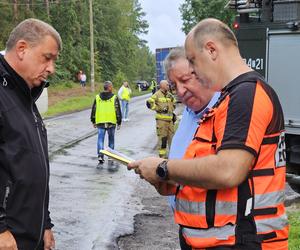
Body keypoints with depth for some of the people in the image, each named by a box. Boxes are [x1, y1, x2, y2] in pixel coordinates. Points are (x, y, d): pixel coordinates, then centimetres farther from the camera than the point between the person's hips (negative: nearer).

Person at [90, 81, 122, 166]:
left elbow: (93, 110, 8)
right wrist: (119, 122, 4)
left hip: (100, 123, 1)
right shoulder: (114, 98, -5)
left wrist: (93, 121, 18)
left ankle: (100, 156, -17)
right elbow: (118, 111, -4)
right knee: (111, 139, 15)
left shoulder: (97, 97, 4)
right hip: (111, 122, -1)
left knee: (100, 140, -1)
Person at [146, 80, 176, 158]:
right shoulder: (157, 94, -8)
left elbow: (173, 103, 31)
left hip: (170, 119, 7)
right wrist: (160, 109, -16)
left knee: (171, 136, 14)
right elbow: (149, 103, -17)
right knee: (162, 137, -4)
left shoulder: (169, 95, 13)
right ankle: (162, 155, 3)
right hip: (161, 119, -7)